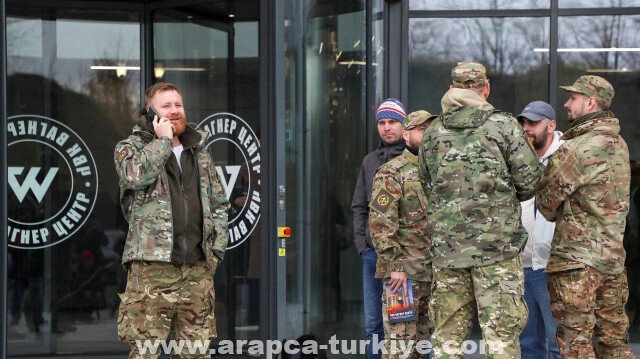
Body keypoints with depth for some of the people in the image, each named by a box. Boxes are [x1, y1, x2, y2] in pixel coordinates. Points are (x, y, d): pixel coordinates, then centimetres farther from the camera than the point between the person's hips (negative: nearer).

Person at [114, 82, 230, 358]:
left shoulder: (200, 153, 19)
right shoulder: (130, 148, 3)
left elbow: (220, 203, 22)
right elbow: (135, 175, -21)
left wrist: (216, 249, 10)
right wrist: (163, 140, -9)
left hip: (198, 269, 5)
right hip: (151, 267, -5)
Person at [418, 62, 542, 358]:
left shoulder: (433, 133, 7)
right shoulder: (504, 125, -4)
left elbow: (427, 187, 13)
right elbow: (529, 181, -2)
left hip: (445, 243, 4)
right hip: (497, 244, -3)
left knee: (447, 332, 9)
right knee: (501, 329, -1)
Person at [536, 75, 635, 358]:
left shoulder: (577, 149, -16)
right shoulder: (618, 144, 10)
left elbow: (547, 199, -9)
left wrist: (554, 214, 12)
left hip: (576, 260, -8)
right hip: (613, 256, 8)